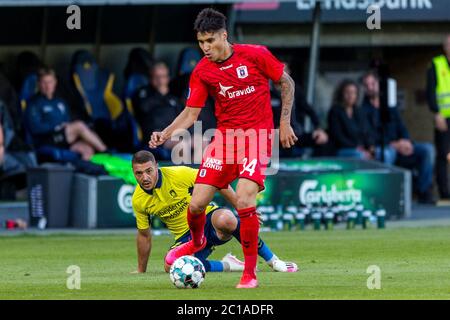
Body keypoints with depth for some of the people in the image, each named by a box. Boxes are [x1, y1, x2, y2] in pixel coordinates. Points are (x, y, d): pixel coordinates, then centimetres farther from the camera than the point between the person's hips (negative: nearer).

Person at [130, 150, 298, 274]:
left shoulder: (179, 174, -17)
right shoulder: (138, 200, -6)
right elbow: (144, 234, 10)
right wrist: (141, 271, 16)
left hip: (208, 218, -3)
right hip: (186, 236, 3)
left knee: (225, 219, -40)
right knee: (171, 266, -32)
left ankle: (273, 260, -25)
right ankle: (227, 265, -11)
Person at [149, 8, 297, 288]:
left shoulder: (255, 55, -9)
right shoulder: (202, 72, -1)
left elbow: (287, 83, 4)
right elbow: (191, 113, 2)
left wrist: (285, 123, 1)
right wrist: (165, 134, -14)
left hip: (257, 136, -4)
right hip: (225, 136, 4)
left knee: (244, 200, -23)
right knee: (196, 204, -4)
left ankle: (250, 274, -9)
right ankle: (197, 242, 35)